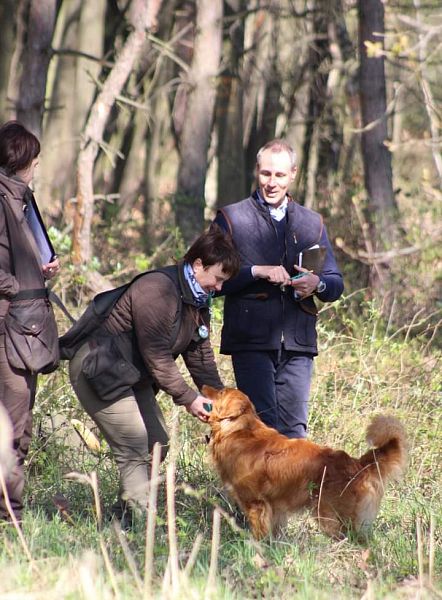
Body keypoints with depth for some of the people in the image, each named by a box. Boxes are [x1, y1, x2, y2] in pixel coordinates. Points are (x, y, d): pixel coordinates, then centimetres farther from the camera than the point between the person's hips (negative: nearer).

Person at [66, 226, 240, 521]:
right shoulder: (157, 289, -25)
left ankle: (124, 515, 16)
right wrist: (188, 398, -24)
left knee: (158, 444, 9)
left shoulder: (198, 301, 7)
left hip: (134, 378, 11)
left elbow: (201, 355, 8)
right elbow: (157, 355, -27)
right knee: (135, 449, -15)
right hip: (98, 373, -11)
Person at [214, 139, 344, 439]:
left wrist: (317, 284, -6)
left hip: (298, 345, 3)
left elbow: (336, 284, 17)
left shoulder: (312, 223, 18)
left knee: (294, 430, 1)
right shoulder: (231, 218, 7)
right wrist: (257, 272, -15)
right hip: (251, 342, -3)